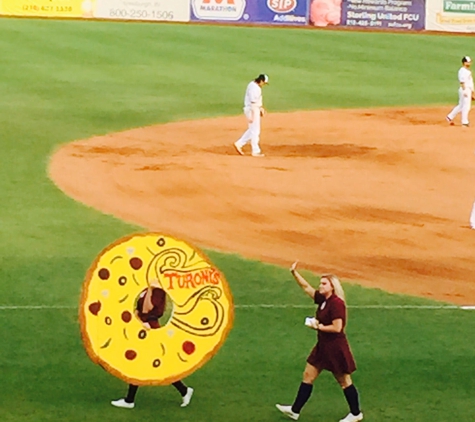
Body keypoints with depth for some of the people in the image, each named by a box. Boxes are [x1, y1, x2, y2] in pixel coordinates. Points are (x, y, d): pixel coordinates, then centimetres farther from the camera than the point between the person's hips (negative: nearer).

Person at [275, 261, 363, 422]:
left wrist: (319, 326, -17)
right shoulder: (322, 299, 5)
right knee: (308, 375, 11)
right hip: (323, 346, 9)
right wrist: (294, 272, 7)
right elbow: (306, 287, 14)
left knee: (344, 381, 5)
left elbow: (337, 327, -27)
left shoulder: (336, 303, -21)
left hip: (335, 348, -9)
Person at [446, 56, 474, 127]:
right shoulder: (462, 71, -14)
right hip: (465, 89, -10)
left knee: (461, 105, 15)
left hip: (468, 90, 10)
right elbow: (462, 82, -20)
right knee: (466, 106, -5)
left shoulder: (468, 71, 16)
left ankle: (450, 117, 22)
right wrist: (464, 91, -25)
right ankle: (464, 122, 1)